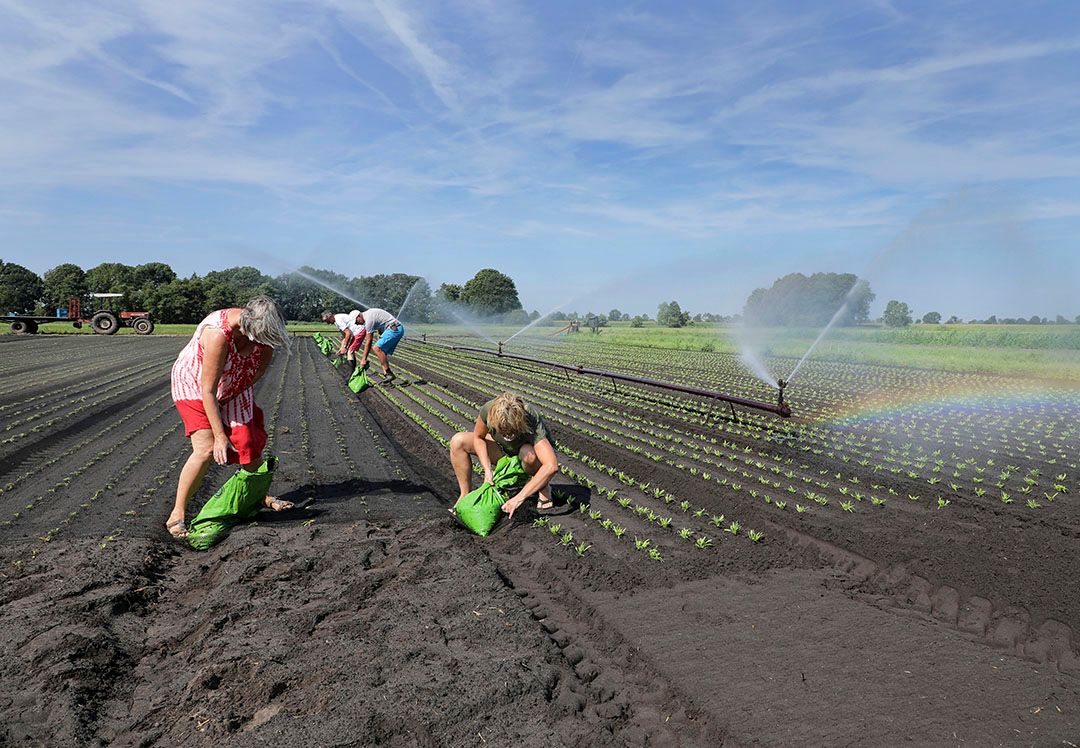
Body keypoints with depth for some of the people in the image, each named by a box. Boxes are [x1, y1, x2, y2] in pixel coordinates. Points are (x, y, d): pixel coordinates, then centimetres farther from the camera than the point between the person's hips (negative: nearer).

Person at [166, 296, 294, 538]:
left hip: (234, 387, 5)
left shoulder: (260, 328, -22)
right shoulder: (219, 333, -39)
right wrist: (220, 436, -28)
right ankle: (176, 516, -7)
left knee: (249, 444, 5)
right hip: (194, 383, -5)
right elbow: (208, 390, -33)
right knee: (206, 449, -18)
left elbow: (259, 370, -4)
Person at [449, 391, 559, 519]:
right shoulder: (488, 410, -32)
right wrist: (487, 470, -22)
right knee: (458, 441, -14)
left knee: (528, 453, -41)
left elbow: (552, 466, -51)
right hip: (505, 450, 4)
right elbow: (478, 437, -9)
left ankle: (543, 489, -11)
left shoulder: (532, 422, -41)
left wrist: (519, 498, -50)